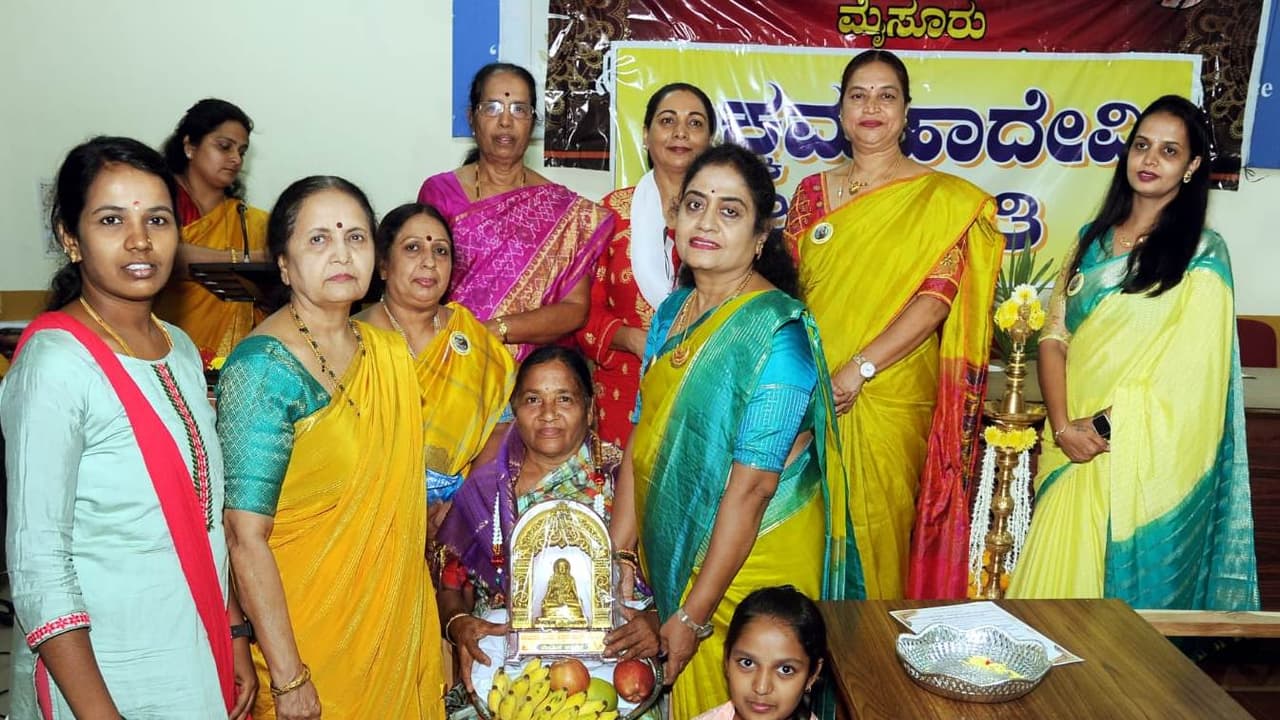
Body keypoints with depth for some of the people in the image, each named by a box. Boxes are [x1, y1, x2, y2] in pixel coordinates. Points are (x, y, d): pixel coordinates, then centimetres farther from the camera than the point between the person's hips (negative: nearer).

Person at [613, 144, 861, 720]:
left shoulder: (778, 332, -21)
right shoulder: (672, 310, 1)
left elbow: (753, 483, -23)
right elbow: (642, 437, 3)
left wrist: (695, 615, -20)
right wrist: (617, 555, 1)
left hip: (751, 564, -6)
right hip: (670, 557, 6)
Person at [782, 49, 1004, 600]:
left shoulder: (942, 199, -1)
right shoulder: (812, 192, 10)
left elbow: (937, 298, -11)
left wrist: (858, 370, -18)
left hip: (892, 398, -3)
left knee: (879, 526, 5)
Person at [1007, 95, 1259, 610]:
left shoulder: (1202, 254, -2)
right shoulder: (1093, 240, 12)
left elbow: (1187, 367, -10)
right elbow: (1054, 337, 4)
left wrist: (1104, 424, -14)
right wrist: (1062, 425, -9)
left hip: (1144, 450, -4)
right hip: (1075, 444, 4)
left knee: (1125, 580, 5)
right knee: (1056, 577, 7)